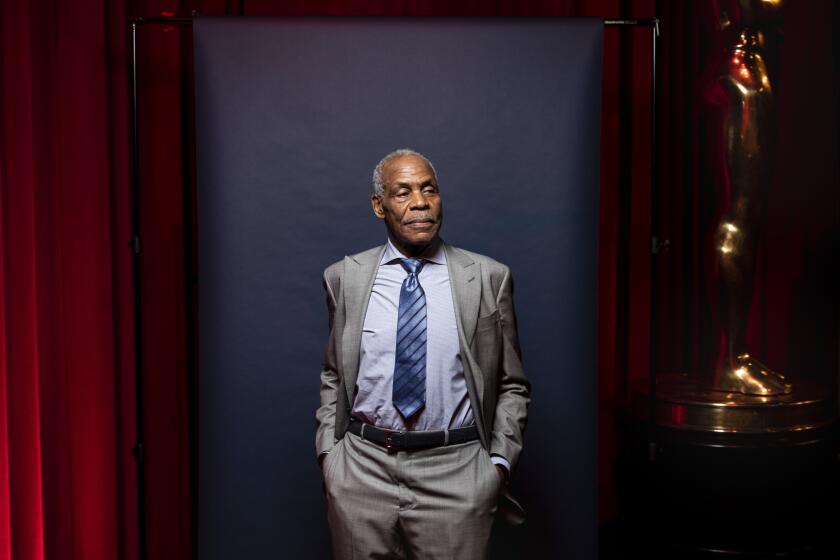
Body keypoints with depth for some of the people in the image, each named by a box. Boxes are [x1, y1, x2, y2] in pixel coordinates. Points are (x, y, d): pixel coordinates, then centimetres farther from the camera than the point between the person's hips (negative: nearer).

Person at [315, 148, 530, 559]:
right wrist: (328, 451, 3)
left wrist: (500, 461, -3)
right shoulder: (344, 277, 4)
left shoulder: (489, 278, 0)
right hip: (362, 466, 1)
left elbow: (512, 384, 5)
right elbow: (331, 375, 12)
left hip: (455, 472, -1)